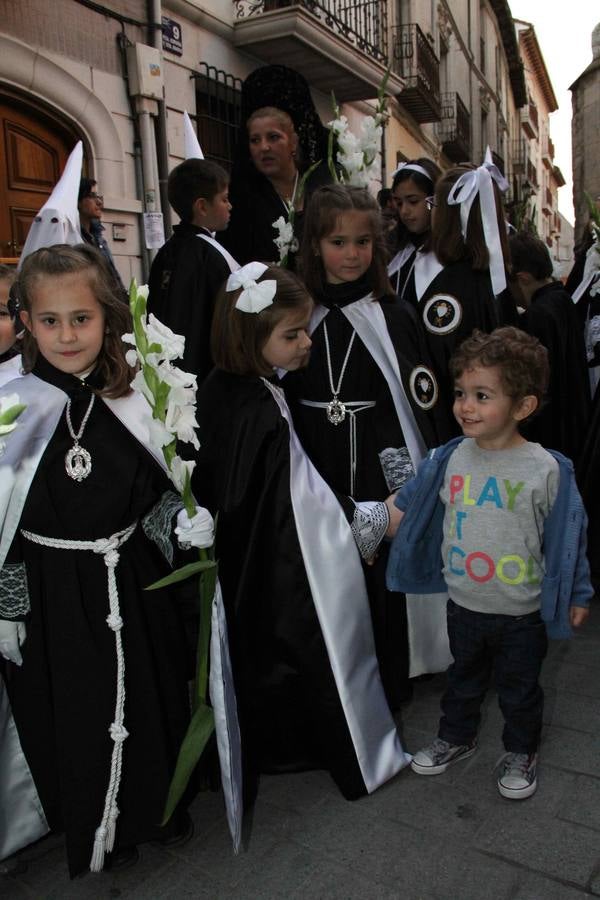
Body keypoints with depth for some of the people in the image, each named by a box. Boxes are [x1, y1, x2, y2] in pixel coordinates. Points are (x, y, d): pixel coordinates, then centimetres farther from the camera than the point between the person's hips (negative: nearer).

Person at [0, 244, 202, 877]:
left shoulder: (137, 397, -5)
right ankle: (92, 829, 43)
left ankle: (155, 807, 47)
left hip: (134, 583, 3)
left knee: (149, 699, 18)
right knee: (68, 714, 15)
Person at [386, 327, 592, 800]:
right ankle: (457, 737, 49)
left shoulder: (547, 469, -18)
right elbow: (408, 508, 4)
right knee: (464, 679, 25)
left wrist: (576, 596, -3)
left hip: (522, 613, -3)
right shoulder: (451, 459, -9)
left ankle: (521, 752, 45)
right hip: (464, 604, 3)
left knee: (519, 689, 19)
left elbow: (568, 535, -9)